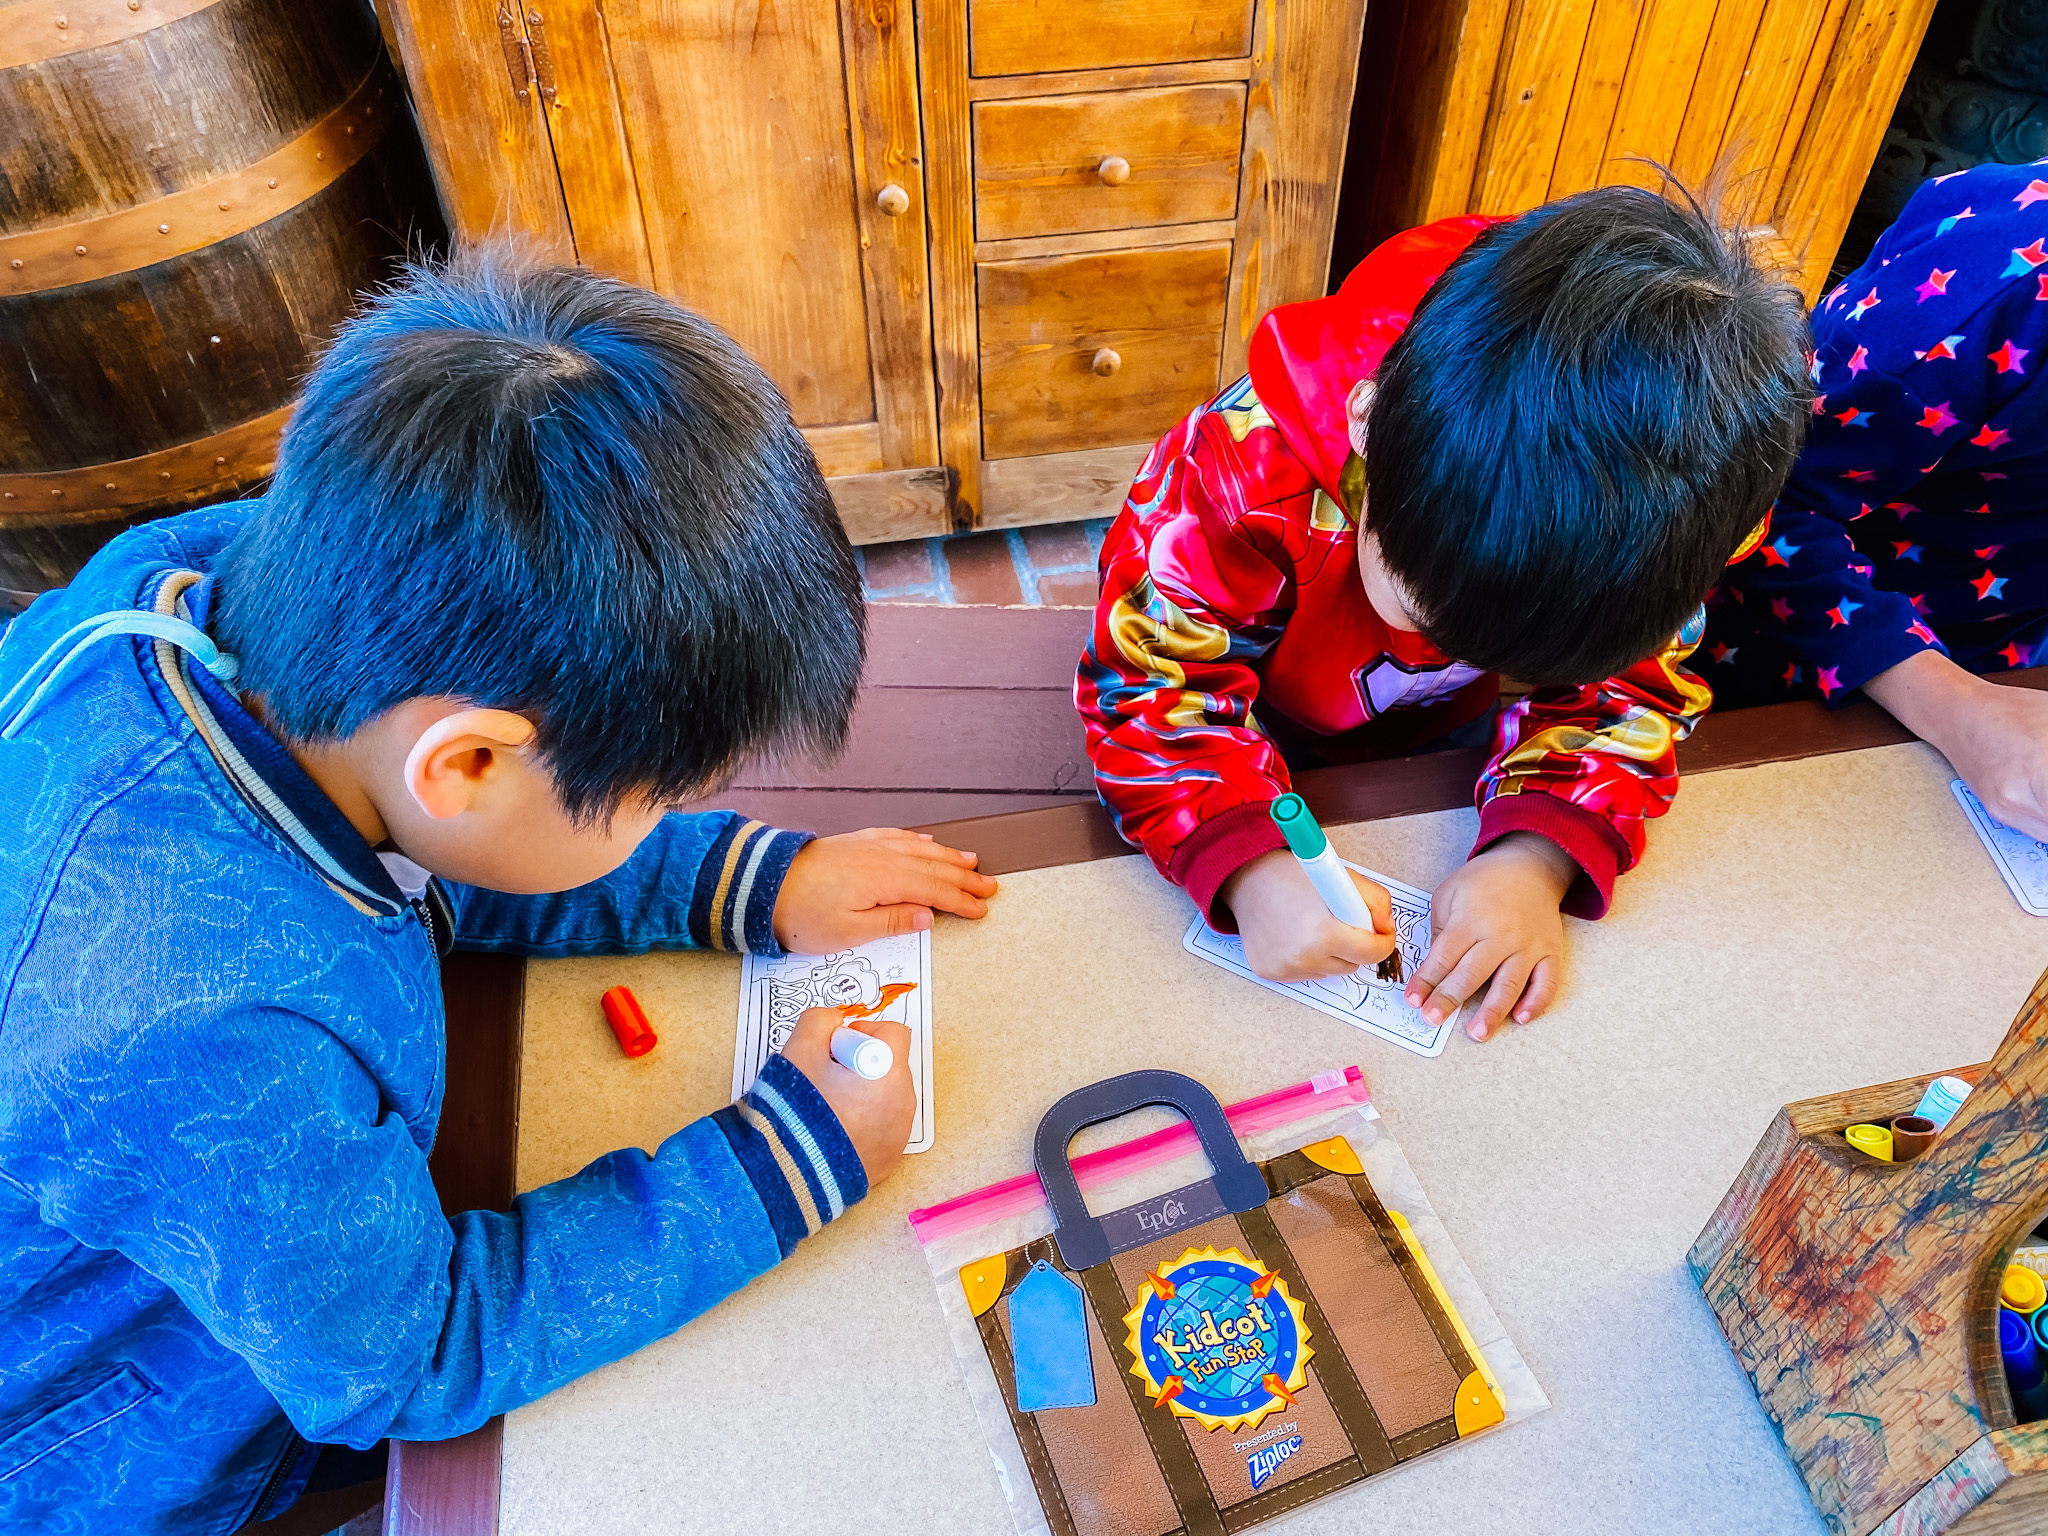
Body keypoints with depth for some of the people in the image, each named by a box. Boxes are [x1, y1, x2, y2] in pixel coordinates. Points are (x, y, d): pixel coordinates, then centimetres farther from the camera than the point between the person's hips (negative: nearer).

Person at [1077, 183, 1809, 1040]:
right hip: (1264, 741, -2)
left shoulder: (1655, 514, -29)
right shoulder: (1253, 466, -40)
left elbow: (1623, 689, -17)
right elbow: (1153, 683, -33)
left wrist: (1538, 859, -35)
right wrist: (1252, 873, -47)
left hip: (1442, 745, 3)